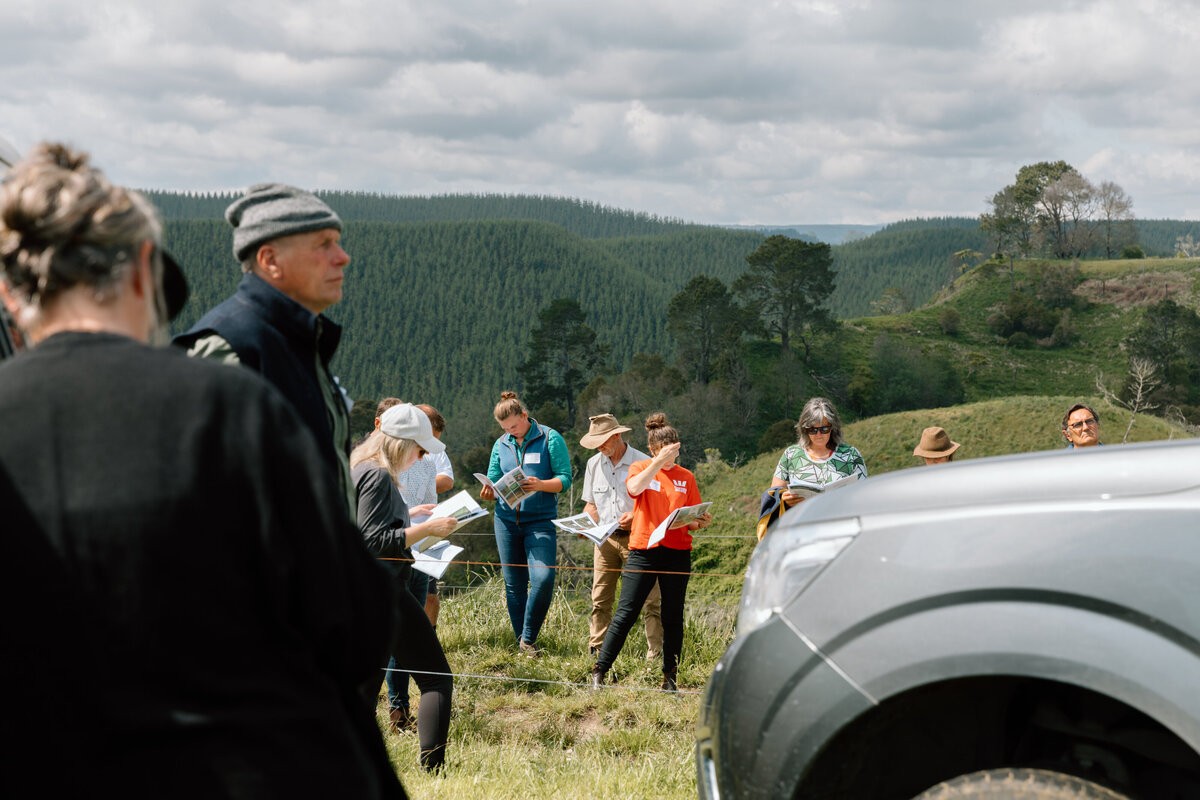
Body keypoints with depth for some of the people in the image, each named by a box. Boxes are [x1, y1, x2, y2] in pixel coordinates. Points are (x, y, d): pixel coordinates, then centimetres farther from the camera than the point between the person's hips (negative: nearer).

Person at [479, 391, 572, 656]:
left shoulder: (550, 438, -1)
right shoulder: (501, 445, 11)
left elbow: (565, 479, -5)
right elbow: (493, 482, 15)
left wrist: (541, 485, -23)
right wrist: (488, 492, -9)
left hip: (540, 520, -4)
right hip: (507, 520, 4)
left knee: (543, 579, -18)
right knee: (513, 584, 7)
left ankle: (528, 639, -2)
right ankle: (519, 644, 18)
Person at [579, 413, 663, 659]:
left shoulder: (643, 463, -4)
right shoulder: (594, 464, 13)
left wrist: (635, 516, -18)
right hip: (605, 538, 4)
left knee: (650, 598, -7)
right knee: (600, 599, 2)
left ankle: (655, 654, -3)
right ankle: (595, 653, 7)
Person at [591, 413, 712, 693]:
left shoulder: (685, 477, 11)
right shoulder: (640, 468, 6)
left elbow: (694, 521, 13)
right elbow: (634, 488, -18)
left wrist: (701, 522, -9)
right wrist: (659, 461, -21)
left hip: (677, 552, 2)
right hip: (644, 549, -2)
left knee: (673, 617, 5)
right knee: (625, 613, -6)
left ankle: (670, 677, 14)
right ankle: (599, 672, 0)